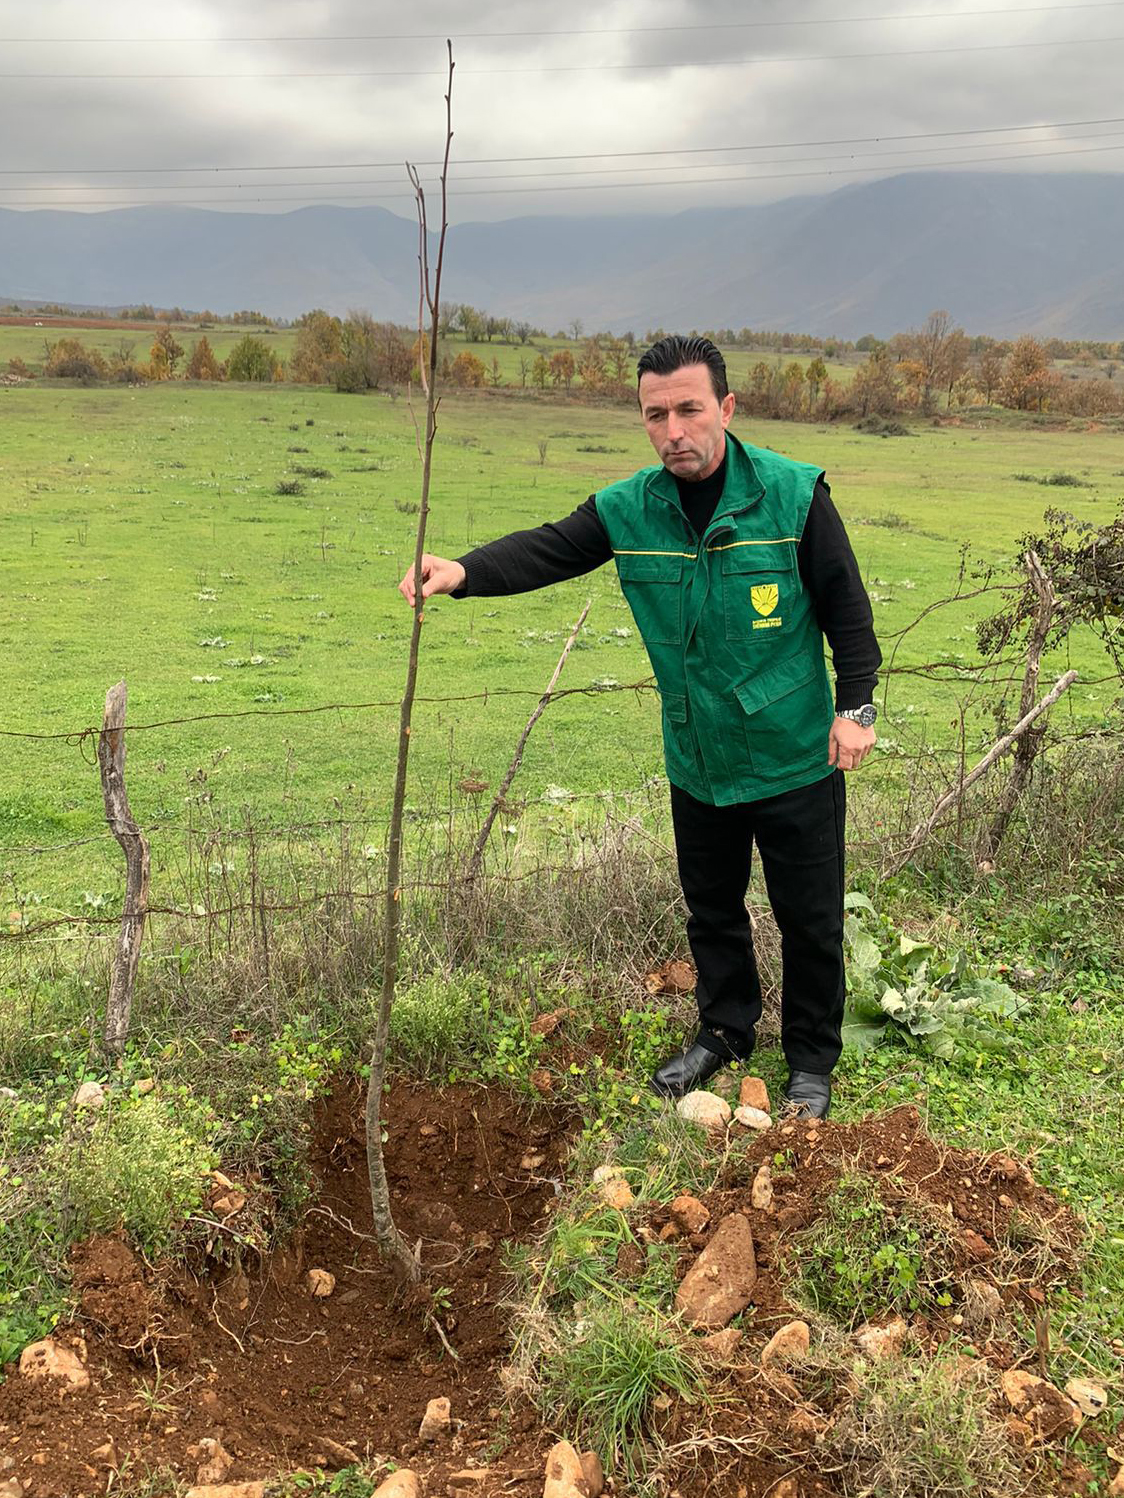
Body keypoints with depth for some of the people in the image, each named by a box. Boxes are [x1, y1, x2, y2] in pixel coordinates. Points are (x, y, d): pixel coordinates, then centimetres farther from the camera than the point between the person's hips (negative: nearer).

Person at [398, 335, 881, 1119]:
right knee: (712, 908, 20)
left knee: (810, 920, 9)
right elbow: (546, 549, -13)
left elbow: (847, 608, -7)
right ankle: (725, 1030, 44)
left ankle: (812, 1060, 31)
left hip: (796, 760, -3)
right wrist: (464, 570, -32)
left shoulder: (794, 493, -14)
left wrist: (855, 707, -10)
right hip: (698, 763, 3)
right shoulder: (628, 509, -6)